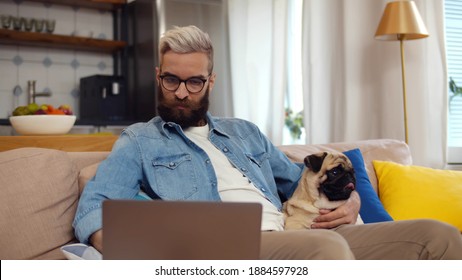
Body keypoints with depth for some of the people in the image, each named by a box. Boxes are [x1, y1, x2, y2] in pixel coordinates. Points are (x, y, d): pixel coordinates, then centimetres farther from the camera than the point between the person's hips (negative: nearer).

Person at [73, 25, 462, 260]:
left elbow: (302, 182, 34)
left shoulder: (244, 131, 29)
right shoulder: (139, 141, 15)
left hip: (296, 240, 6)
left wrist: (349, 200, 10)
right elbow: (94, 209, 0)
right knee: (326, 248, -39)